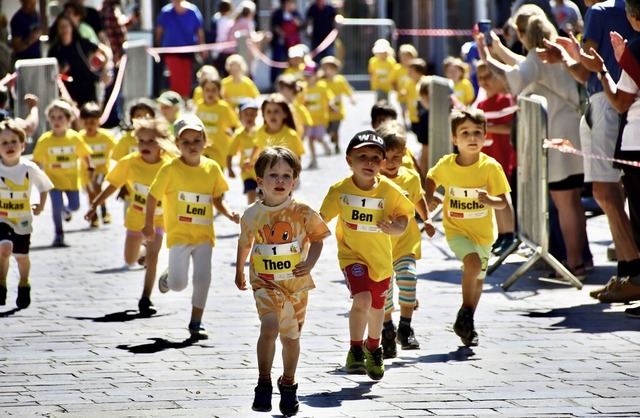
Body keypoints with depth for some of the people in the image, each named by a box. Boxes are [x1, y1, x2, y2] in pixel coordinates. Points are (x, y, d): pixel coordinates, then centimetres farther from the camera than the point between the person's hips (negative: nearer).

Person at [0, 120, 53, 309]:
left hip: (22, 221, 1)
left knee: (21, 255, 13)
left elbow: (43, 187, 4)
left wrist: (40, 206, -5)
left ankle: (24, 285, 39)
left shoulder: (30, 169, -12)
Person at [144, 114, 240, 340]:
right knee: (178, 284, -7)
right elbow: (153, 196, 1)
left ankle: (196, 322, 9)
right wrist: (149, 225, 6)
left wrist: (230, 214, -6)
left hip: (204, 234, 3)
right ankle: (168, 278, 30)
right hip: (179, 234, -3)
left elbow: (217, 200, 12)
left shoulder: (212, 168, 2)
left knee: (203, 278, -5)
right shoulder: (171, 169, -9)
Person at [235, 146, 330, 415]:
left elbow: (317, 239, 2)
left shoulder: (302, 213, -9)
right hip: (266, 284, -1)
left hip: (296, 284, 1)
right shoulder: (252, 215, -4)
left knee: (291, 336, 14)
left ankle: (288, 383, 37)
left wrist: (310, 262, -16)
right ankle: (264, 384, -10)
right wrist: (239, 272, 26)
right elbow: (245, 243, 14)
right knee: (269, 326, -24)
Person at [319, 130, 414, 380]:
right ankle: (356, 351, -5)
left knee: (377, 307, 18)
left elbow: (403, 215, -5)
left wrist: (396, 228, -25)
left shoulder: (390, 191, -15)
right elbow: (322, 219, -6)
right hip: (352, 255, -2)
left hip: (380, 258, 2)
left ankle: (373, 349, 47)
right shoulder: (340, 190, -16)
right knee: (362, 299, -24)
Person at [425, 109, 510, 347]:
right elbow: (431, 178, 12)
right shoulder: (446, 165, -10)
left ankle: (466, 325, 38)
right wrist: (429, 198, -6)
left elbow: (503, 202, -13)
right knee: (473, 262, -28)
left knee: (477, 278, 16)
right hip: (456, 229, -2)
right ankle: (465, 313, -11)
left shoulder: (490, 167, -14)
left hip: (483, 231, 2)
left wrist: (489, 200, -34)